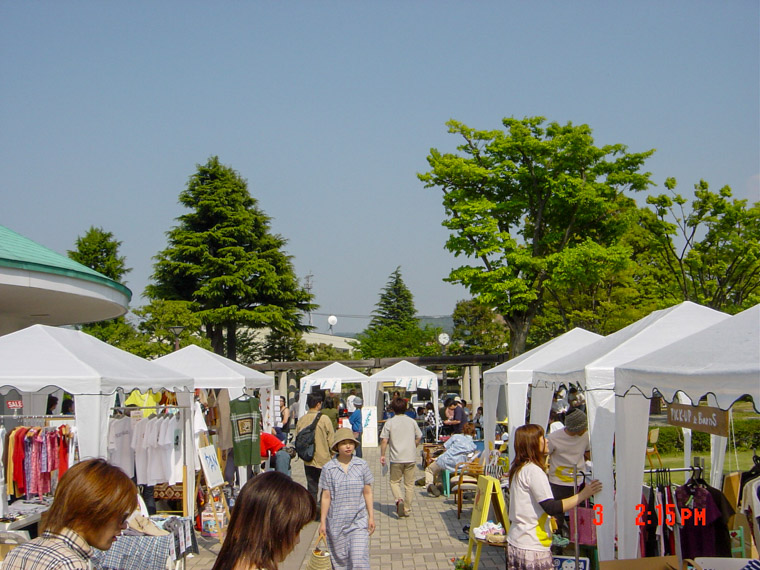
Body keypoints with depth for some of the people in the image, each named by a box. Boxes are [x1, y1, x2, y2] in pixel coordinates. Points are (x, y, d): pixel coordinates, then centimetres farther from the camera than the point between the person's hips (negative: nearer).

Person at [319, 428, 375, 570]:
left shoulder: (362, 465, -1)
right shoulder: (328, 469, -4)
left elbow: (367, 493, 6)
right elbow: (326, 497, -1)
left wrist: (371, 517, 5)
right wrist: (323, 522, 0)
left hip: (358, 521, 0)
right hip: (336, 522, 0)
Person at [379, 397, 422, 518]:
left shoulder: (389, 422, -5)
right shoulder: (412, 422, 3)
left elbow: (384, 441, -8)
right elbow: (418, 438, 9)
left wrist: (382, 455, 2)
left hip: (396, 458, -2)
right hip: (410, 457, 2)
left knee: (394, 481, 11)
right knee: (409, 483, 10)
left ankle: (399, 499, -16)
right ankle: (407, 509, 12)